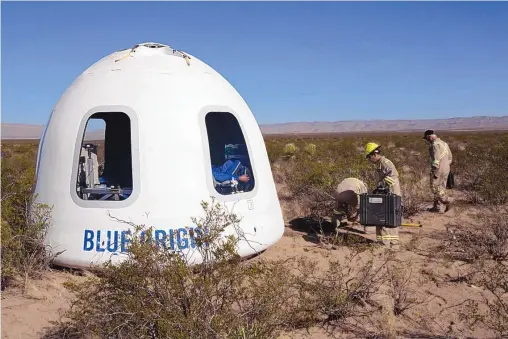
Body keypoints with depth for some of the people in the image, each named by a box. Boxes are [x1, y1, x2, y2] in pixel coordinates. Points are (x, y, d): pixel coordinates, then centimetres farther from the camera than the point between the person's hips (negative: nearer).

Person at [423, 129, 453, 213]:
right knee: (441, 188, 12)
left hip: (439, 170, -9)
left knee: (434, 187, 1)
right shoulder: (443, 143, 14)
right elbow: (450, 157, 20)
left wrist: (435, 172, -20)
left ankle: (445, 201, -11)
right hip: (446, 169, 9)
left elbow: (436, 160, -22)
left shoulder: (435, 145, -16)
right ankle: (438, 208, 16)